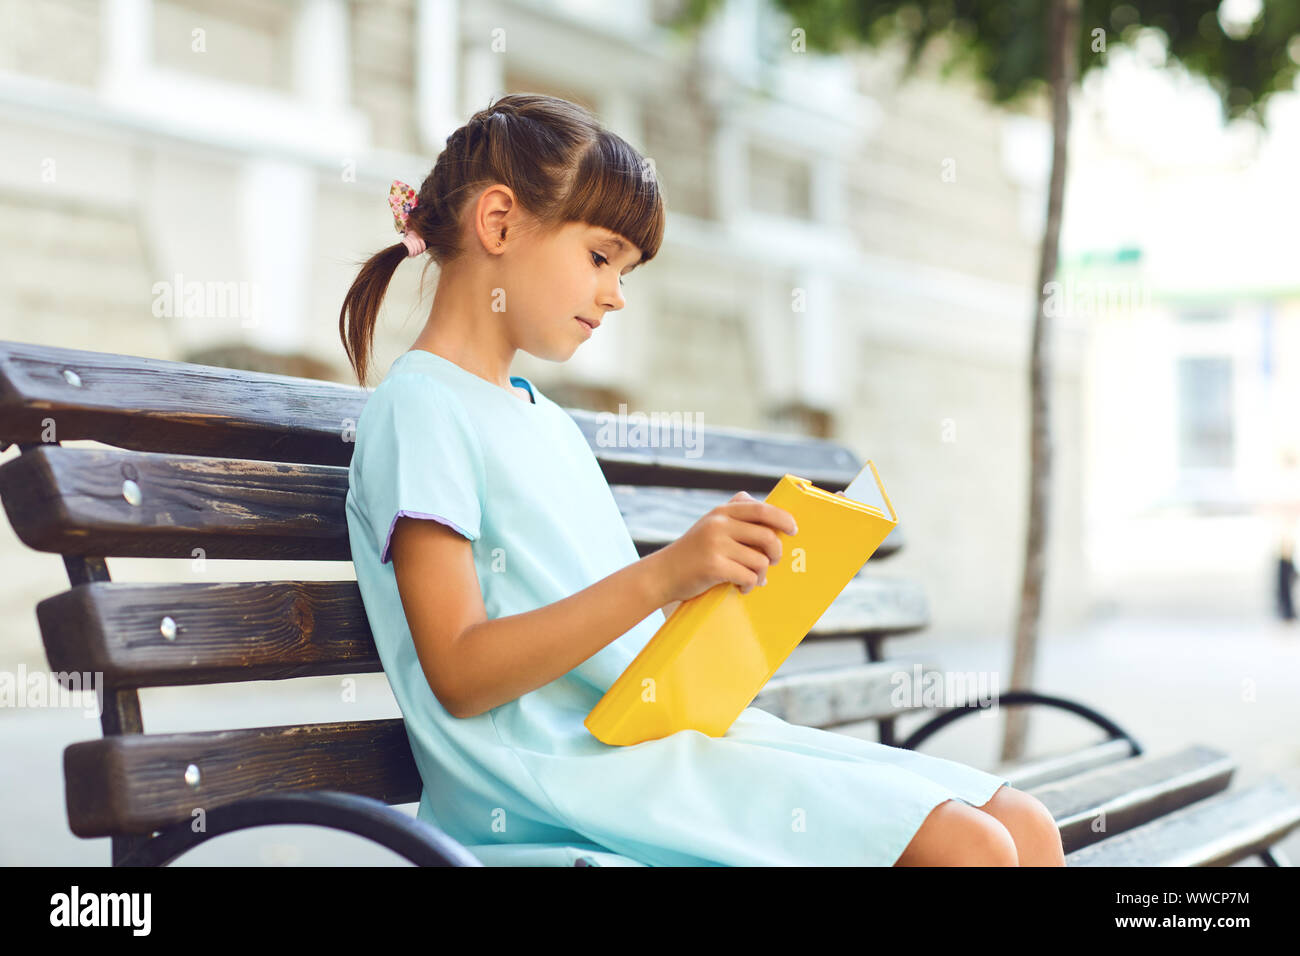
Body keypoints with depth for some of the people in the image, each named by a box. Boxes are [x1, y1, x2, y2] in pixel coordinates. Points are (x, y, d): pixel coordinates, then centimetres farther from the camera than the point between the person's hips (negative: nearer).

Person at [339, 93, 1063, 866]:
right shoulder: (420, 407, -6)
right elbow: (460, 676, -16)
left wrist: (721, 565, 5)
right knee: (966, 848, -19)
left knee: (1025, 828, 0)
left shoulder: (550, 422, 22)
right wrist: (661, 575, -23)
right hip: (566, 766, -9)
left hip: (664, 728, 9)